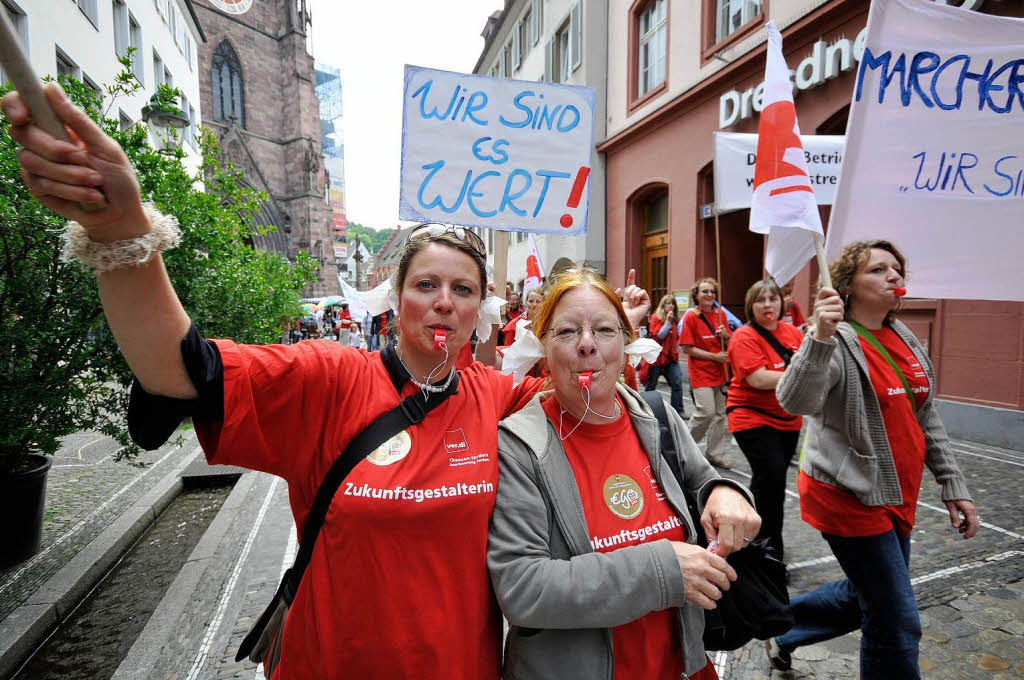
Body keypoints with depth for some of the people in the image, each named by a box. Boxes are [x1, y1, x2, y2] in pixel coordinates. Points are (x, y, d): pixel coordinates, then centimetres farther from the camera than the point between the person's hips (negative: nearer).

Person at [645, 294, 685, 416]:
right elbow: (659, 335, -16)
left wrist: (676, 349, 13)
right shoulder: (656, 317, -7)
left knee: (677, 383, -6)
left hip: (671, 356, 5)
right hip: (657, 356, -5)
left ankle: (678, 410, 2)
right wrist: (668, 321, -20)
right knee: (651, 386, 7)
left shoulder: (674, 318, 10)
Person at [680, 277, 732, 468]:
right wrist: (714, 356, -17)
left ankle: (714, 453, 22)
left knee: (720, 413, 9)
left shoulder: (720, 314, 7)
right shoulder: (691, 317, -10)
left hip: (719, 371, 6)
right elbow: (687, 348, -12)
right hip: (701, 371, -6)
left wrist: (726, 336, -8)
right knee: (706, 411, -13)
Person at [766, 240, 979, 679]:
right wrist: (821, 336, -46)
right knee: (897, 625, 2)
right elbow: (794, 401, -35)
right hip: (851, 498, -8)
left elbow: (926, 419, 15)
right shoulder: (836, 343, -16)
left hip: (897, 496, 8)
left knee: (865, 597, 22)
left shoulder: (906, 341, 8)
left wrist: (953, 486, 14)